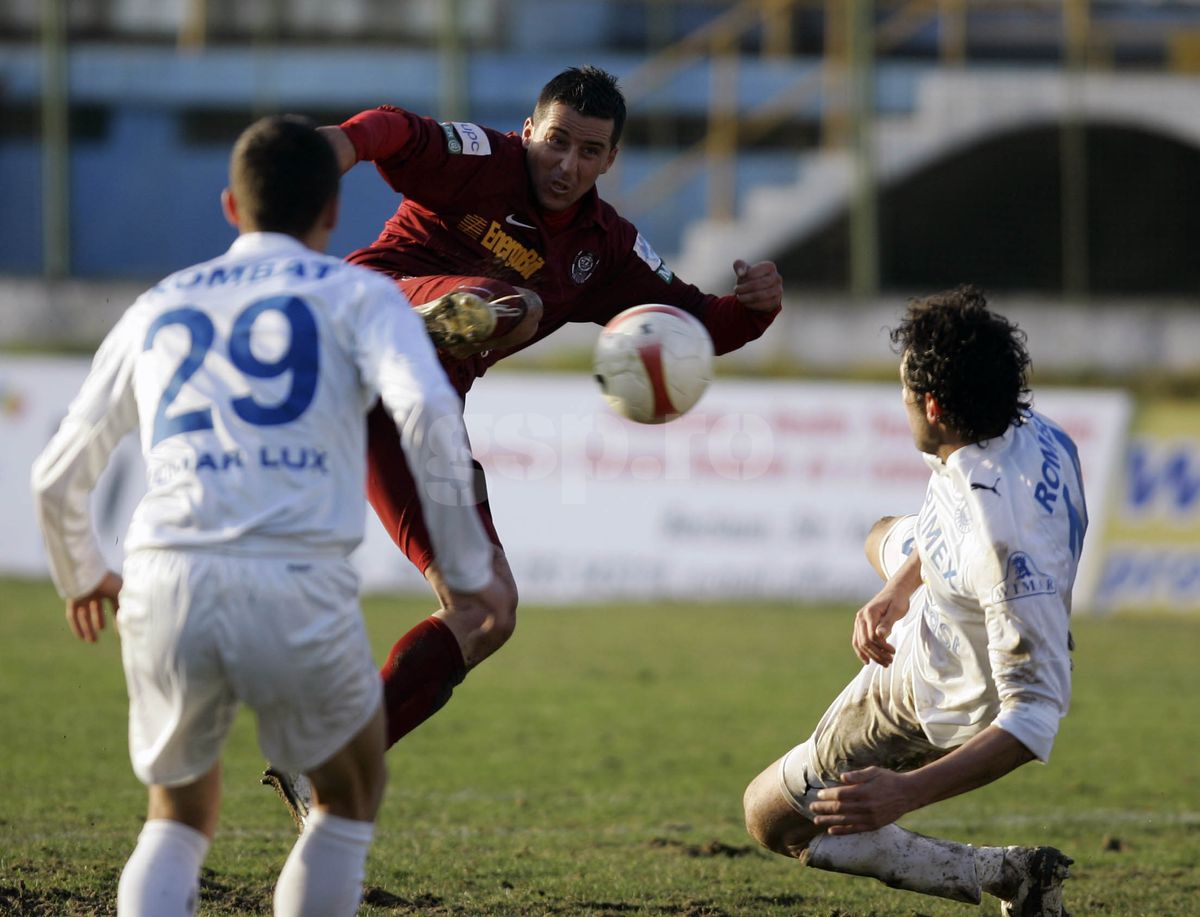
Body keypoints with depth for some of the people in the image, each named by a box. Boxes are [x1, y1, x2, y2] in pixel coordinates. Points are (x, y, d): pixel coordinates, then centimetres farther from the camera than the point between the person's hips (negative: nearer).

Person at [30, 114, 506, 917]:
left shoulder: (159, 308, 25)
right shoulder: (357, 295, 13)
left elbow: (57, 477, 29)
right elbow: (428, 412, -8)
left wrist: (81, 577, 48)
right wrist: (466, 570, -1)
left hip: (166, 583, 3)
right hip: (299, 588, -3)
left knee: (180, 818, 23)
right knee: (351, 798, 23)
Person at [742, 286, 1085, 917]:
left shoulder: (1006, 546, -47)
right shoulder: (1030, 433, -21)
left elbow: (1034, 714, -44)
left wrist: (906, 792, -49)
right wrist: (897, 592, -8)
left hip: (935, 701, -9)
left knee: (774, 821, 3)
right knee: (885, 538, 37)